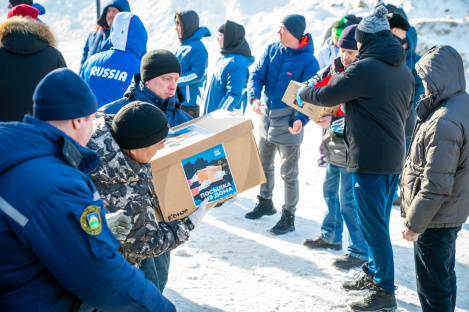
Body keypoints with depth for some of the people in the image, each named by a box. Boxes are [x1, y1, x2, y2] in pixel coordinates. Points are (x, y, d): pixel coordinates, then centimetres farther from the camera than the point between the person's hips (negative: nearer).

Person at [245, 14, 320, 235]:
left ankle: (289, 217, 18)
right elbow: (257, 74, -4)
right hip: (266, 118, 6)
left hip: (287, 125, -6)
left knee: (288, 174, 4)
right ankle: (265, 203, 43)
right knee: (264, 165, 22)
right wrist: (254, 97, -24)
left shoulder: (308, 61, -16)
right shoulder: (272, 50, 0)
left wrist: (300, 119, -33)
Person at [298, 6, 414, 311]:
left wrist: (303, 92, 13)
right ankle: (373, 274, 33)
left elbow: (326, 95, -9)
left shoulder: (363, 69, -16)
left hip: (369, 160, -9)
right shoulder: (404, 71, 11)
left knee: (374, 225, -1)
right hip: (394, 158, 9)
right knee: (379, 222, 20)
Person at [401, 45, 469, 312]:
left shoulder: (444, 122, -28)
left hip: (436, 220, -10)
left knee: (432, 285, 4)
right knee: (446, 276, 24)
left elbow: (436, 185, -26)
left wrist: (414, 224, -18)